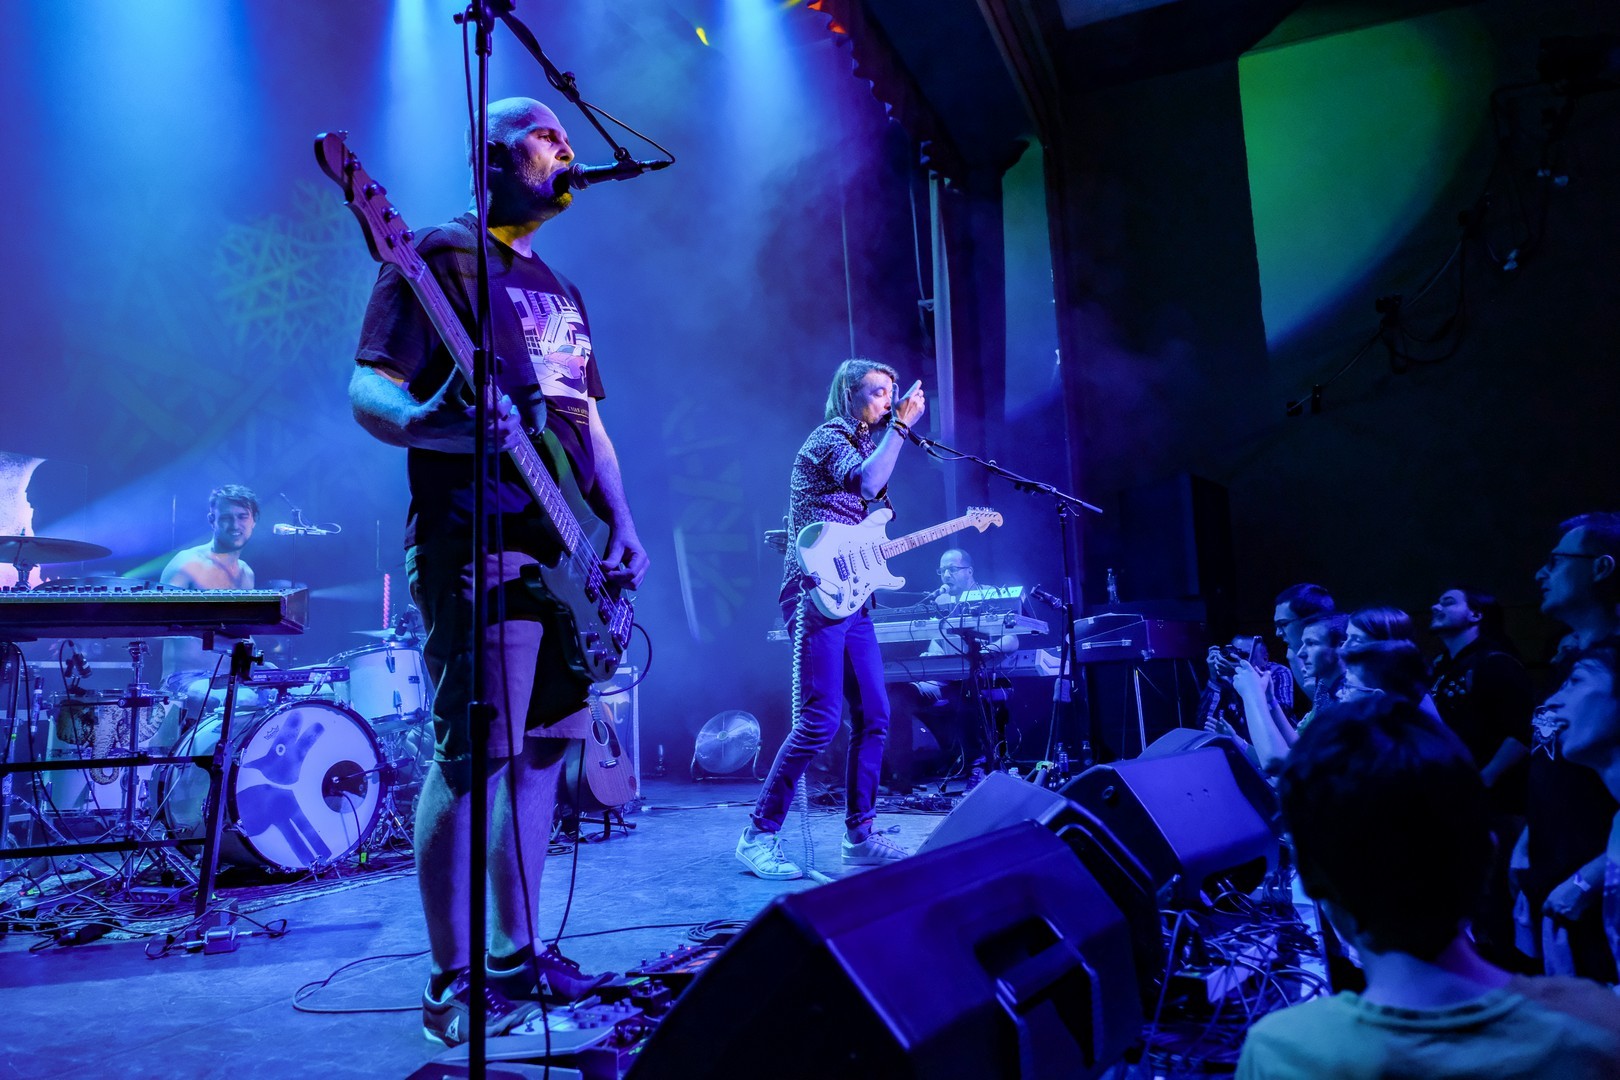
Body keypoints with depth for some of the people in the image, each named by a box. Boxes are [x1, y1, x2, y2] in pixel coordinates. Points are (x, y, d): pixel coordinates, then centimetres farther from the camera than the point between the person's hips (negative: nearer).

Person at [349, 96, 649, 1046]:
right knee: (473, 752, -9)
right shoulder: (438, 256, 0)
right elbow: (370, 392, -8)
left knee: (541, 749, 9)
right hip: (475, 545, -8)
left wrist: (620, 523, 8)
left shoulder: (559, 289, 23)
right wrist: (430, 421, -31)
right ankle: (454, 981, 4)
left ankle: (518, 953, 20)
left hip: (566, 552, 8)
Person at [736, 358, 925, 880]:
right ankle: (758, 836, -3)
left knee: (873, 718, 7)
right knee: (819, 722, -14)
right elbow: (867, 484, -25)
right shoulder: (828, 436, -4)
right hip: (817, 595, -10)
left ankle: (859, 835, 16)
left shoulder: (861, 444, 23)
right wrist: (901, 425, -17)